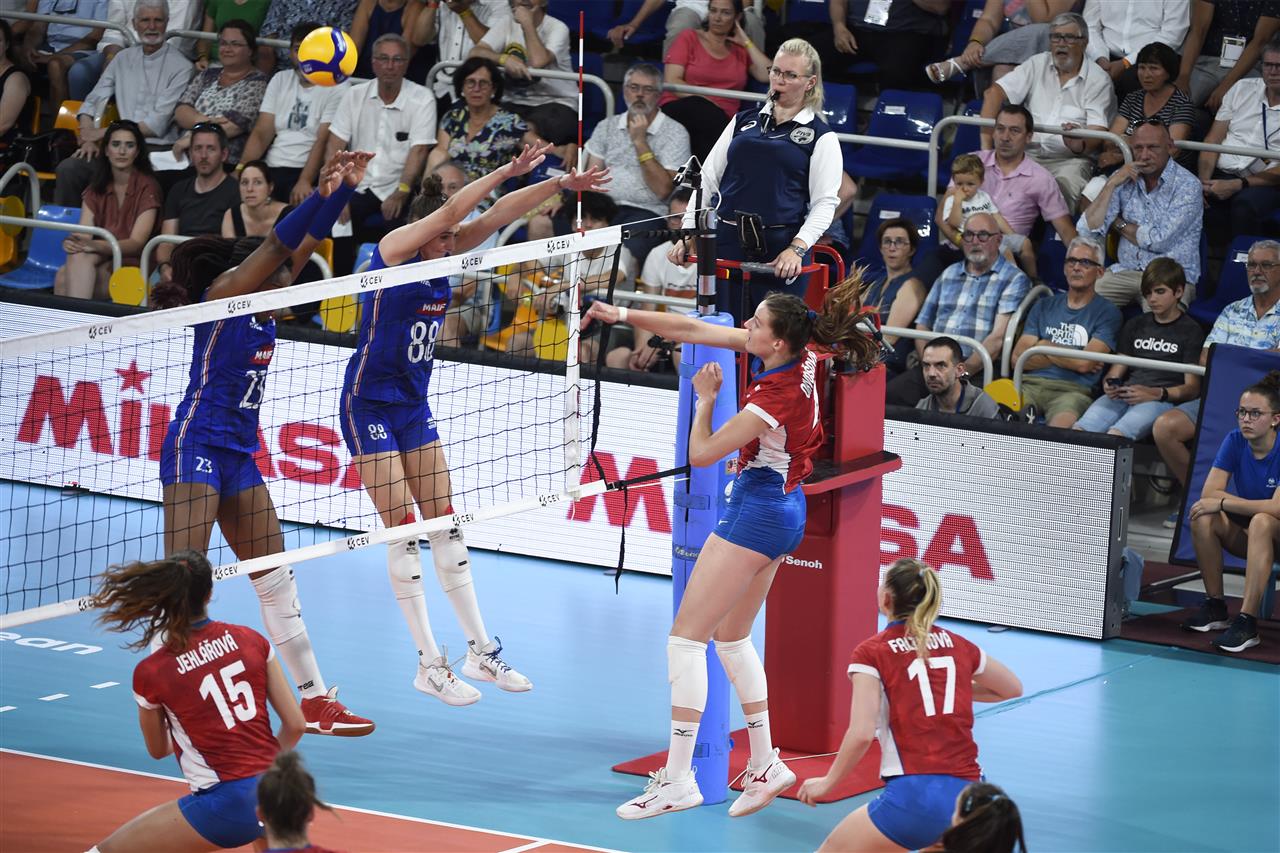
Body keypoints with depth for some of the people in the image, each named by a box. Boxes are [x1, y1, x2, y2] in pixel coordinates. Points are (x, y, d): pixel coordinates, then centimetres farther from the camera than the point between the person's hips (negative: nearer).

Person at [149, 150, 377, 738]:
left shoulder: (262, 307, 14)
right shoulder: (223, 292, -7)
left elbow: (305, 242, 12)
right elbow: (275, 245, -20)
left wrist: (344, 187, 3)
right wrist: (320, 193, -29)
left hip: (239, 455, 9)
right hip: (197, 443, -9)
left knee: (276, 579, 11)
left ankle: (314, 701, 16)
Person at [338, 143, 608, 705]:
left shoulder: (444, 253, 2)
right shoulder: (394, 249, -17)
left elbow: (496, 216, -3)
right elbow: (447, 213, -30)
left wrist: (559, 185, -14)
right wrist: (506, 172, -35)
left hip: (414, 405, 8)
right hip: (370, 404, -8)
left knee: (444, 524, 9)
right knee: (402, 530, -7)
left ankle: (480, 652, 14)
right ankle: (429, 665, -5)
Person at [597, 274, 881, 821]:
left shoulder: (776, 397, -27)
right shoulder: (798, 355, -4)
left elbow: (701, 453, -16)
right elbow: (694, 331, 3)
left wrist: (705, 399, 0)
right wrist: (623, 315, 1)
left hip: (758, 512, -10)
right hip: (782, 509, 10)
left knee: (686, 636, -8)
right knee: (731, 638, 18)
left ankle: (678, 778, -11)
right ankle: (765, 765, 22)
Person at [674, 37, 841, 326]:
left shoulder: (821, 137, 4)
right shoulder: (744, 122, 16)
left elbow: (825, 203, -2)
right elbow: (707, 178, 17)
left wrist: (797, 248, -17)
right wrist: (688, 234, 7)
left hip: (780, 251, -4)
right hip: (726, 243, 4)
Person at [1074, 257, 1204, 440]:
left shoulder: (1190, 330, 9)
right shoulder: (1136, 325, 28)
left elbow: (1192, 387, 2)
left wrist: (1155, 394, -15)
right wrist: (1109, 384, -1)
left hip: (1161, 399, -5)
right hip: (1123, 394, 5)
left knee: (1116, 435, -37)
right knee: (1078, 431, -27)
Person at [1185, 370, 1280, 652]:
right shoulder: (1235, 442, -4)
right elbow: (1210, 492, -11)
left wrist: (1222, 503, -24)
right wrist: (1257, 504, -22)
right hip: (1244, 534, 5)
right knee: (1203, 518, -24)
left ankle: (1247, 621, -43)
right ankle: (1215, 606, -14)